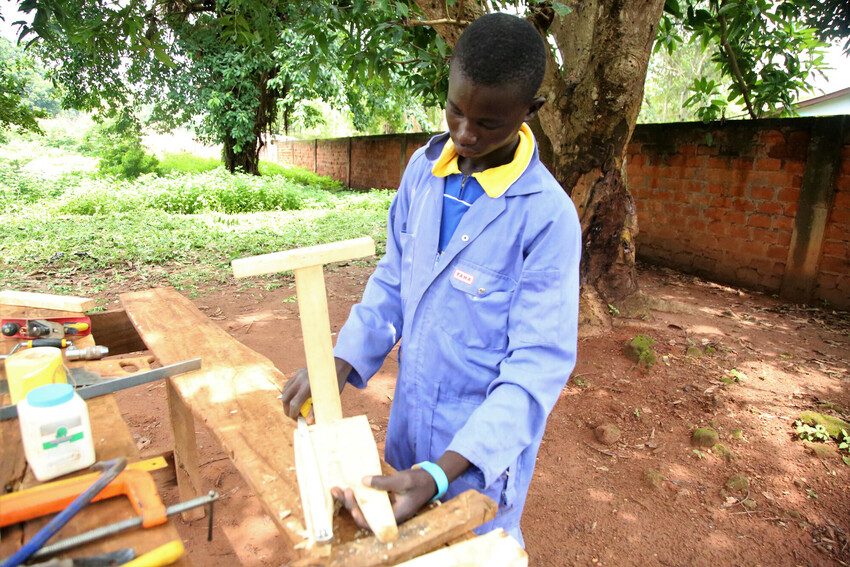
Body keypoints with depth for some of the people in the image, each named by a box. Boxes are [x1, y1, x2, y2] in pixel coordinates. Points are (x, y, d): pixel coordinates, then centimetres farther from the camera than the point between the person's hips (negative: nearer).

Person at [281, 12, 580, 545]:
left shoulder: (548, 215, -22)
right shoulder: (423, 168, -5)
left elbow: (539, 362, -22)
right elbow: (392, 281, 3)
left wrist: (440, 473, -30)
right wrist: (339, 362, -9)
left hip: (485, 439, -5)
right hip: (409, 420, 5)